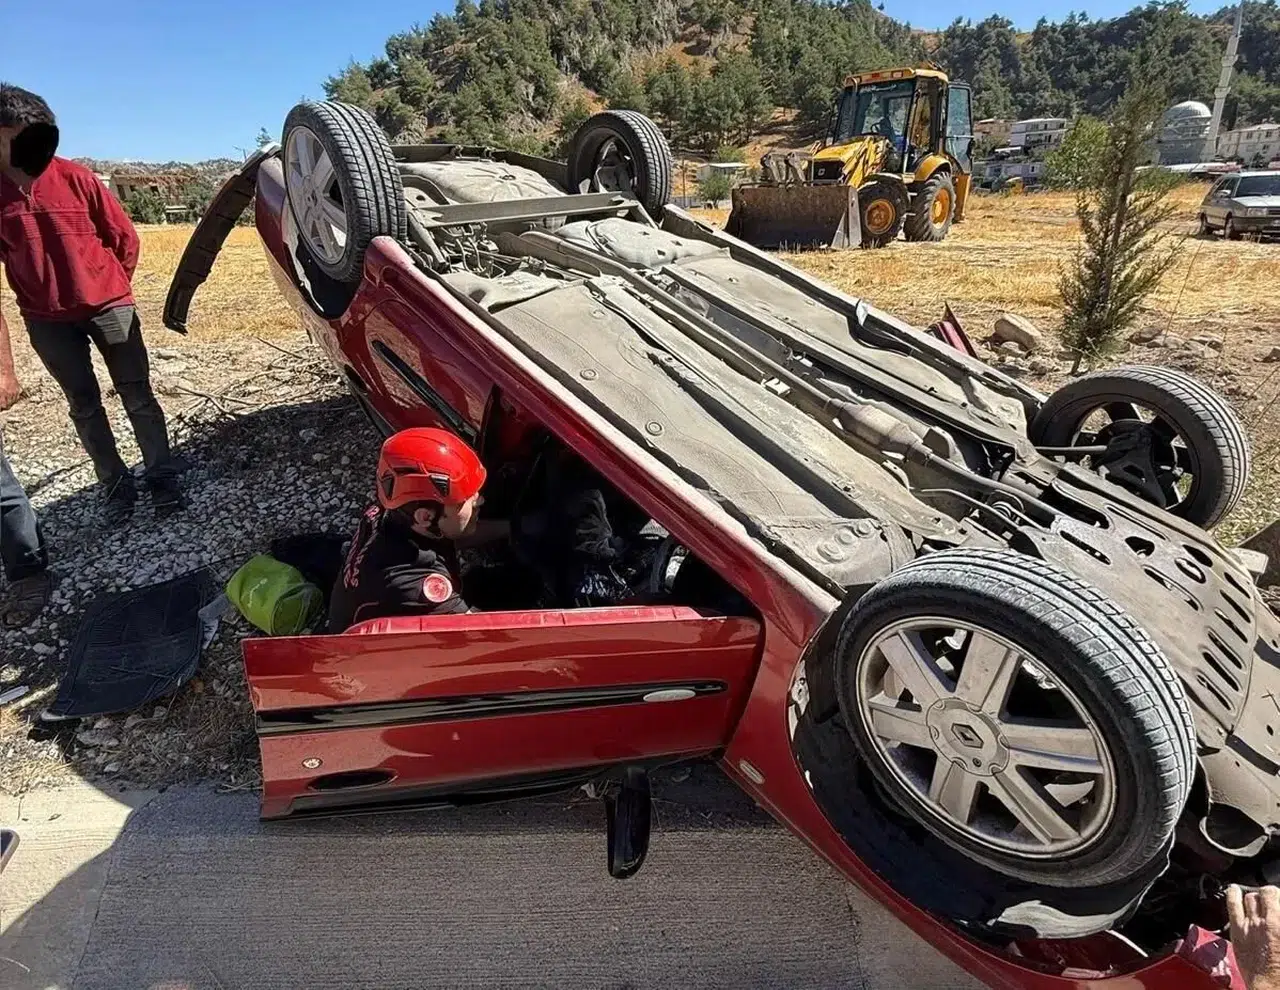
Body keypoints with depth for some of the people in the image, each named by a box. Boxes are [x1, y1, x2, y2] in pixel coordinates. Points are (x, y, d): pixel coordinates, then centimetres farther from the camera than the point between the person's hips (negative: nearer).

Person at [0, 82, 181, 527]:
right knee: (84, 405, 8)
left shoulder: (74, 177, -6)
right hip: (47, 319, 1)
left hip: (108, 305, -1)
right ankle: (115, 484, 18)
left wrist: (112, 288, 9)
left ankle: (162, 476, 12)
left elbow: (124, 236, 3)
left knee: (137, 396, 1)